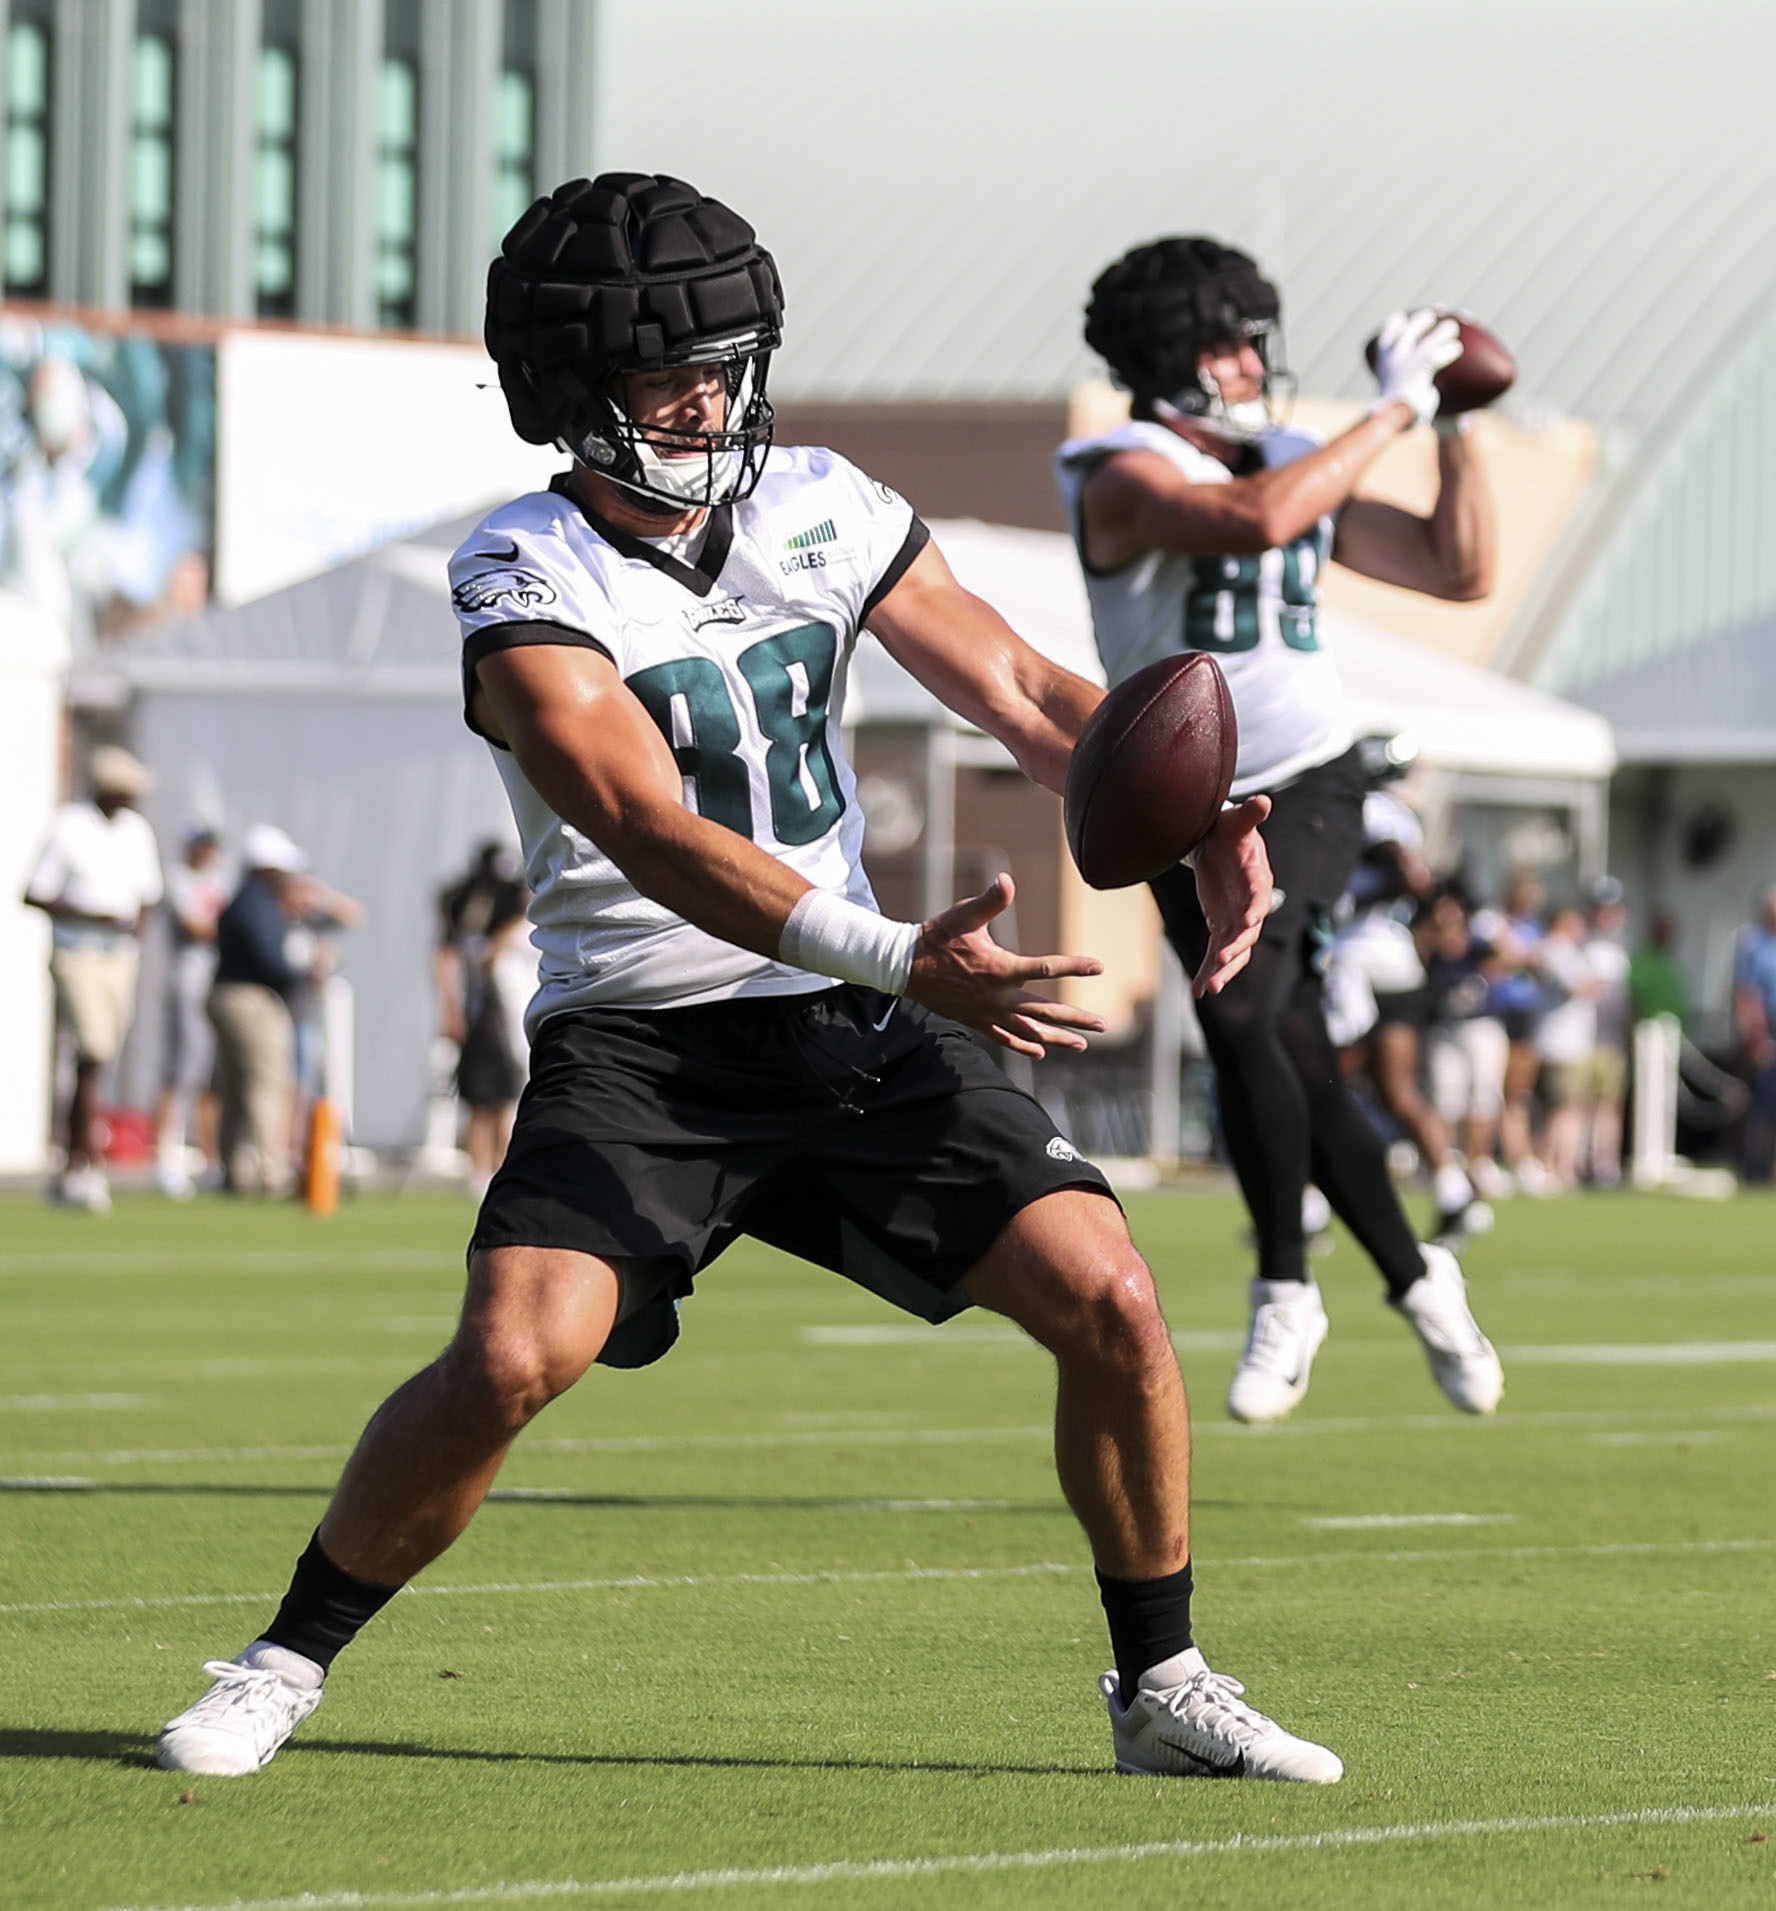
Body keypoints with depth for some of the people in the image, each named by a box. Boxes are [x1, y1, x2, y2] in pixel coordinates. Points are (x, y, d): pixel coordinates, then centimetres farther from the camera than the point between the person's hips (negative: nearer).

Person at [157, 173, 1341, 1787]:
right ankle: (286, 1665, -2)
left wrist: (1198, 822, -12)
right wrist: (904, 960, -40)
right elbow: (653, 837, -28)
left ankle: (1162, 1692, 10)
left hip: (855, 1037, 4)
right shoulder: (526, 581, -15)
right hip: (638, 1040, -4)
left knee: (1110, 1306, -8)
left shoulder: (819, 509, 2)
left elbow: (1025, 697, 7)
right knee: (512, 1361, -24)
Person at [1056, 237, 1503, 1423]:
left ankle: (1286, 1293, -9)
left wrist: (1456, 428, 0)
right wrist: (1394, 415, -25)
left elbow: (1463, 571, 8)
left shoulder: (1299, 467, 5)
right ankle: (1416, 1278, 21)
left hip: (1306, 789, 1)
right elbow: (1256, 521, -31)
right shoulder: (1127, 479, -12)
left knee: (1239, 1015, -21)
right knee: (1293, 1055, 3)